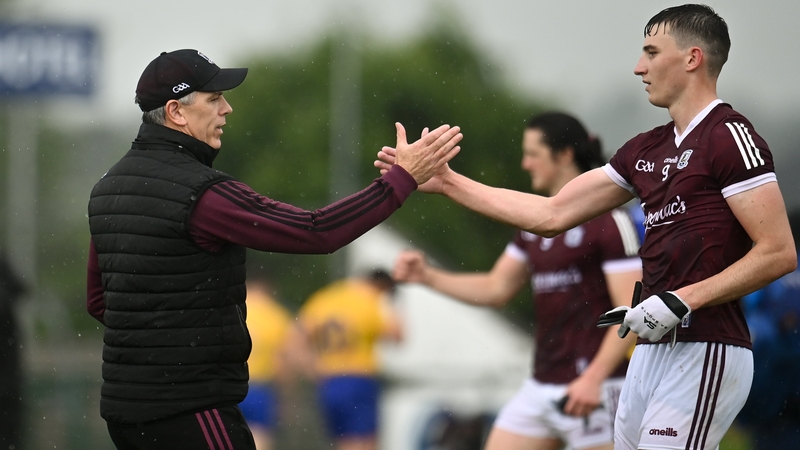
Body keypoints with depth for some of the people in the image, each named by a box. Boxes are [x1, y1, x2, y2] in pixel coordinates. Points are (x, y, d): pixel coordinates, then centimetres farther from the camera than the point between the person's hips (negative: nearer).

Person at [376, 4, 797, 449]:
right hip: (654, 350, 8)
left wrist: (680, 302, -17)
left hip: (704, 356, -8)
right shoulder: (645, 150, 17)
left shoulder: (729, 137, -9)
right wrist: (446, 181, 19)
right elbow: (552, 214, 20)